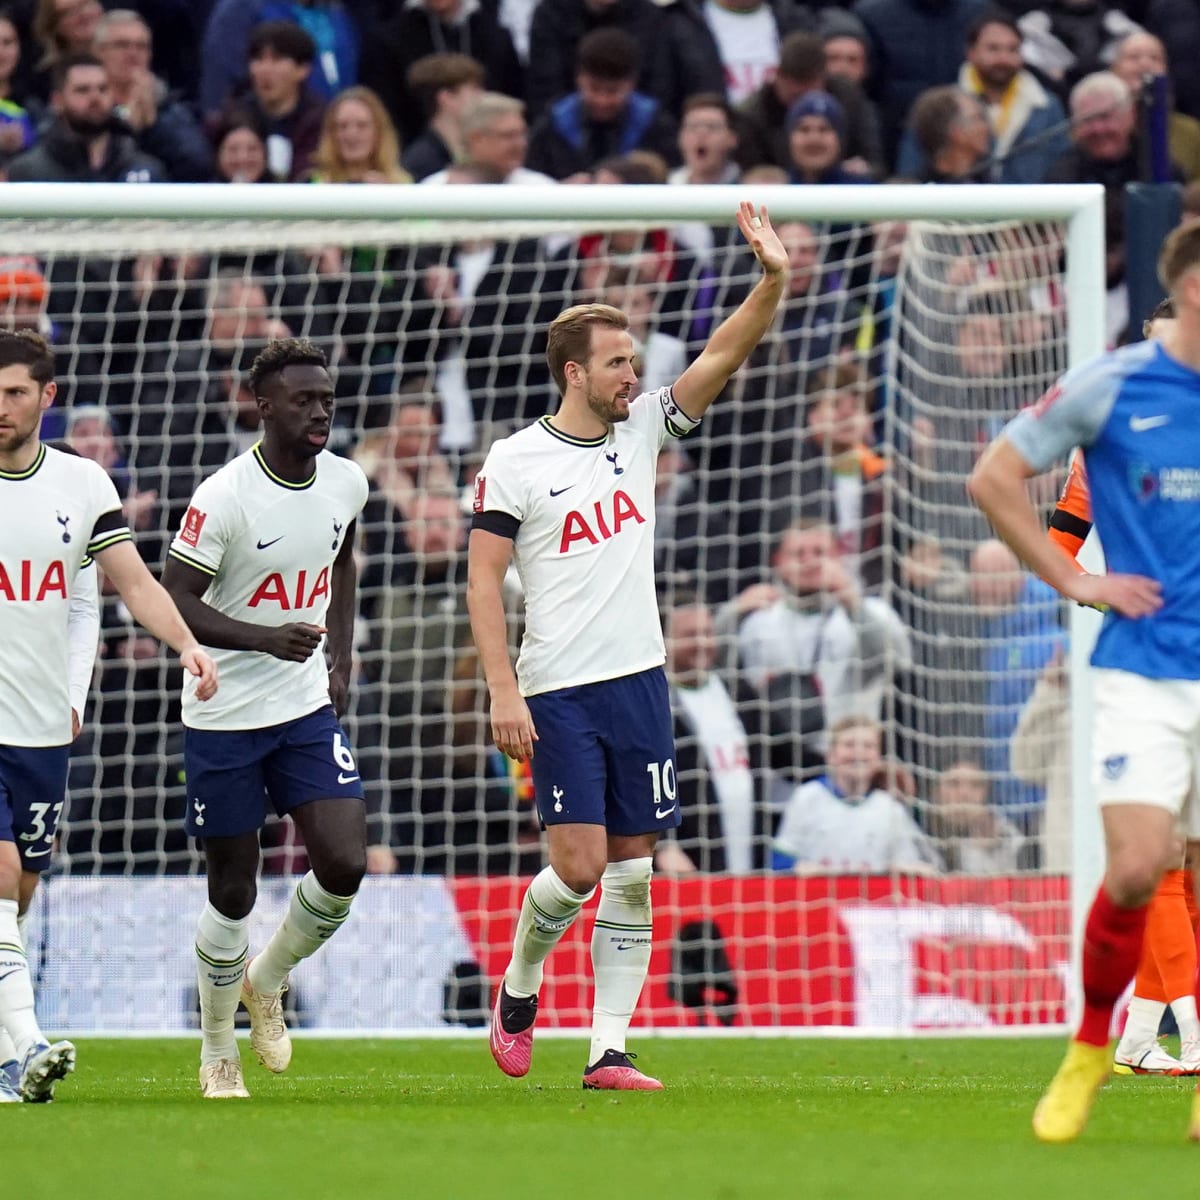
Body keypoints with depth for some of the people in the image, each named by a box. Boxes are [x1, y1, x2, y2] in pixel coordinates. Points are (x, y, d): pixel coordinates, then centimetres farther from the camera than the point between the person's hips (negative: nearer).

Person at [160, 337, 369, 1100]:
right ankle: (218, 1053, 22)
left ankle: (269, 982, 19)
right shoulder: (224, 498, -17)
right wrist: (267, 639, -28)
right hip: (225, 718, -5)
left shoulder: (347, 483, 1)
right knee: (234, 890, 3)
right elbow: (175, 600, -16)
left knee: (345, 864, -10)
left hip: (309, 707, 5)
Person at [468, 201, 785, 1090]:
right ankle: (519, 985, 16)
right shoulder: (513, 464, -4)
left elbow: (724, 356, 2)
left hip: (639, 681, 5)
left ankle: (609, 1050, 5)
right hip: (558, 692, -5)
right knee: (580, 865, -12)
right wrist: (503, 690, -12)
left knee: (633, 871, 2)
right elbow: (484, 580, -5)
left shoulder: (641, 429, 8)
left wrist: (774, 281, -14)